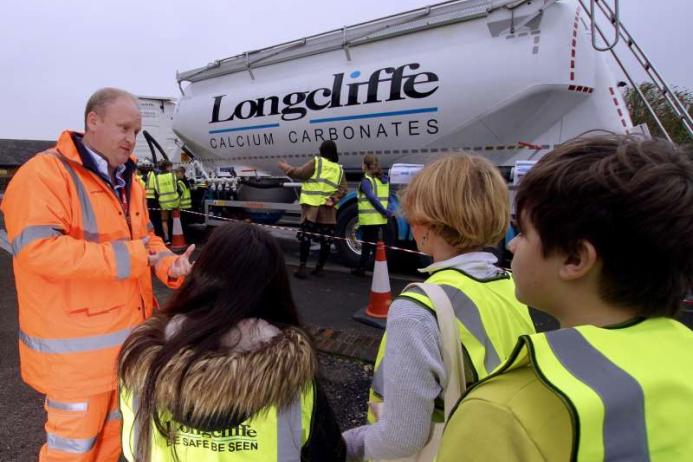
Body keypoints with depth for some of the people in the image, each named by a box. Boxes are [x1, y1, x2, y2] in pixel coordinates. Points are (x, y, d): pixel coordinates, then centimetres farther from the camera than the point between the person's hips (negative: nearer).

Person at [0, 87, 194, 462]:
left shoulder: (127, 181, 10)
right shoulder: (45, 173, -17)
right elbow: (36, 248, -28)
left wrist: (169, 265, -6)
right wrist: (121, 258, -26)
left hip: (128, 337, 8)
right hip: (77, 347, -8)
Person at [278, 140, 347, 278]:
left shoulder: (316, 162, -1)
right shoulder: (339, 169, 13)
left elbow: (298, 173, -3)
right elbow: (343, 189, 2)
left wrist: (285, 166, 12)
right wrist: (332, 199, -6)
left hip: (312, 206, -3)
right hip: (328, 209, 4)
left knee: (306, 236, -1)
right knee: (325, 239, 10)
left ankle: (302, 268, -4)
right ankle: (319, 268, 16)